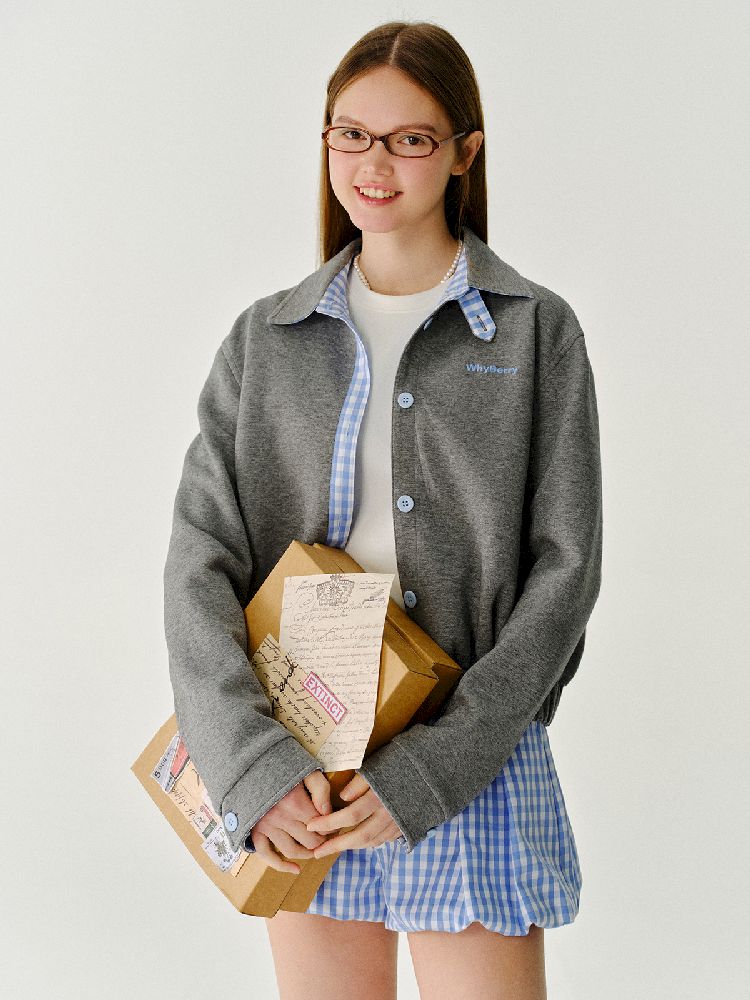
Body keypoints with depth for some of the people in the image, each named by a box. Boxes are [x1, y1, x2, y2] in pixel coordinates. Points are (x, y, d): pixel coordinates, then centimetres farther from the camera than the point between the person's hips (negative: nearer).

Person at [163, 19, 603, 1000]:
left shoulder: (535, 330, 0)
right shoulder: (267, 338, 7)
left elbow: (563, 569, -5)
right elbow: (199, 559, -1)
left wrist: (427, 768, -13)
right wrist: (254, 762, -15)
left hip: (471, 755, -2)